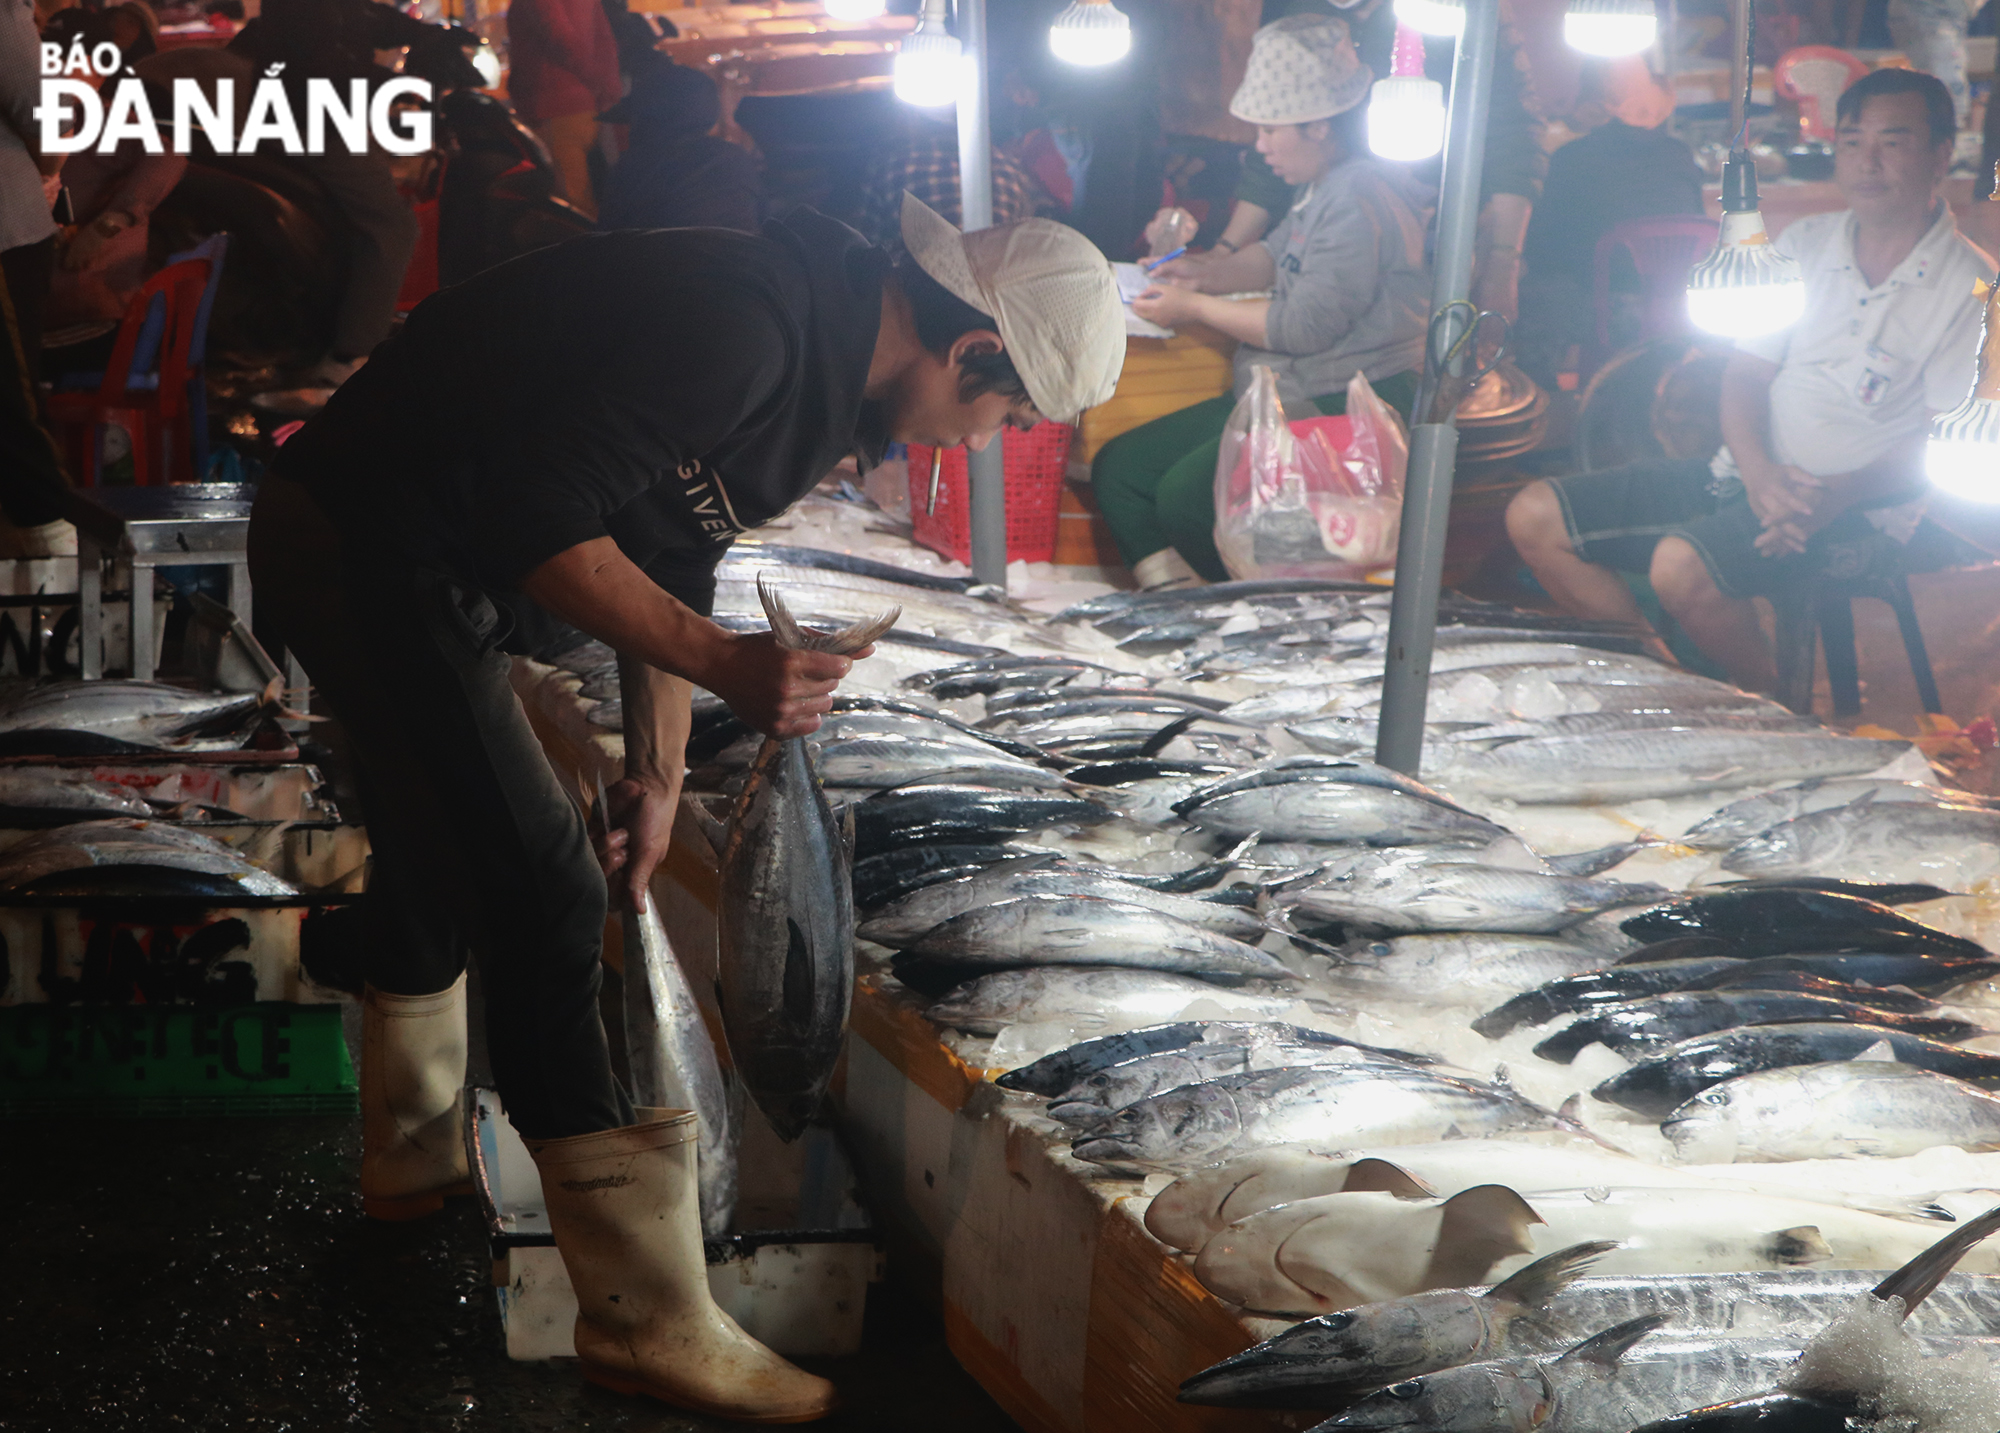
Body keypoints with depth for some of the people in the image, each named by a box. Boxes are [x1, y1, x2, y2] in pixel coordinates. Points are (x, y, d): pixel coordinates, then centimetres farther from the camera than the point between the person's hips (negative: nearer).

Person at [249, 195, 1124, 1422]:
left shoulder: (820, 365, 8)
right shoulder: (743, 328, -25)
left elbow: (675, 556, 17)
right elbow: (540, 522, -27)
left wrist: (659, 774, 15)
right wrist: (724, 665, -25)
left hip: (352, 541, 11)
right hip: (370, 549, -11)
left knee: (443, 843, 27)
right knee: (542, 898, -11)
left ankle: (413, 1158, 50)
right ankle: (648, 1322, -6)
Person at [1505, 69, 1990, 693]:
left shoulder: (1971, 285, -5)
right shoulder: (1803, 243, 12)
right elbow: (1746, 372, 8)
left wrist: (1837, 496, -25)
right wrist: (1760, 473, -13)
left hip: (1850, 507, -7)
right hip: (1743, 475, 7)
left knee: (1683, 565, -36)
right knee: (1534, 517, -5)